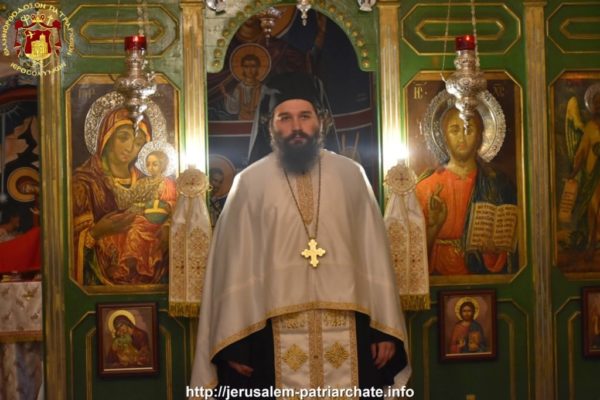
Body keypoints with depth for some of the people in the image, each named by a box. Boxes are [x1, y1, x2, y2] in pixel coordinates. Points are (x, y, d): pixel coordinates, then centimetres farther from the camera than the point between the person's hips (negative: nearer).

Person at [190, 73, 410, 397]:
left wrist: (385, 328, 0)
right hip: (275, 336, -1)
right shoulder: (249, 183, 2)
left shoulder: (351, 176, 5)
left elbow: (374, 252, 5)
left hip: (348, 333, 1)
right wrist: (234, 338, -4)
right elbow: (234, 262, 0)